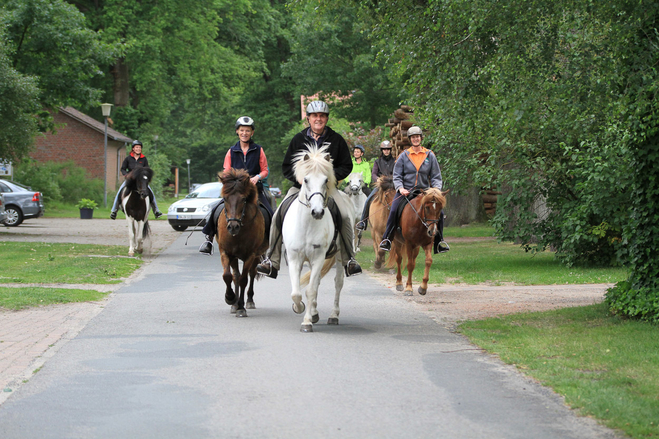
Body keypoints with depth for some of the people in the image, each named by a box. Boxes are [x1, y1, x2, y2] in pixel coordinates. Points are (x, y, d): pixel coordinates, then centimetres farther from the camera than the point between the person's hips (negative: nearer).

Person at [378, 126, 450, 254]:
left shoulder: (430, 155, 9)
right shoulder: (404, 156, 6)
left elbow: (436, 176, 9)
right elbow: (397, 176, 5)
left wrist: (436, 188, -11)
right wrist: (400, 188, -14)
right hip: (405, 191, -1)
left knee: (439, 212, -14)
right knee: (393, 211, -24)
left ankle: (439, 242, 0)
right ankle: (386, 239, -11)